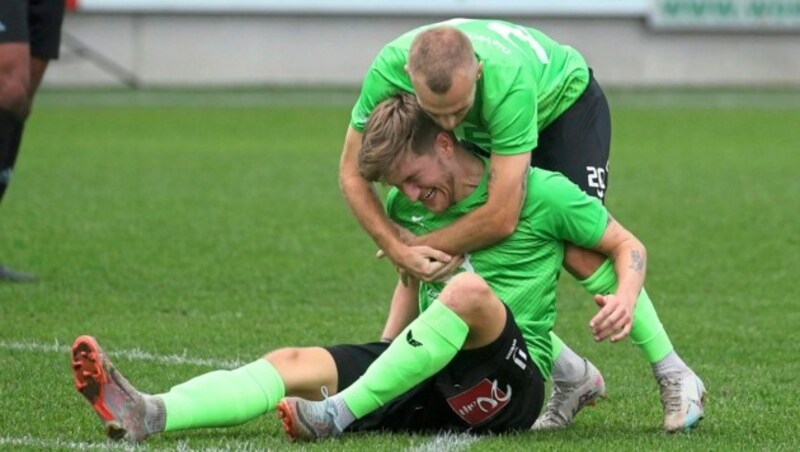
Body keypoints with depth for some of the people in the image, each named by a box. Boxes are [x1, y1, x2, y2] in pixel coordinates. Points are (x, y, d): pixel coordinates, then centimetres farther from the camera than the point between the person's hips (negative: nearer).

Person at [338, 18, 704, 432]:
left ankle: (674, 377, -5)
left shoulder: (508, 81, -47)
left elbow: (502, 217, -45)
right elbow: (352, 173, -22)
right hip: (486, 134, 5)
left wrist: (419, 247, -33)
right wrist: (399, 250, -34)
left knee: (580, 253, -21)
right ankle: (573, 378, 7)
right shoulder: (388, 70, -35)